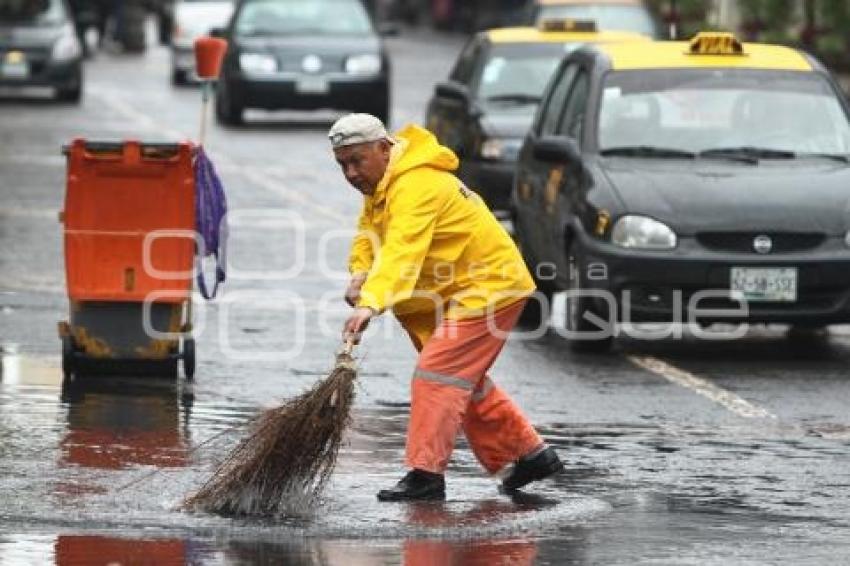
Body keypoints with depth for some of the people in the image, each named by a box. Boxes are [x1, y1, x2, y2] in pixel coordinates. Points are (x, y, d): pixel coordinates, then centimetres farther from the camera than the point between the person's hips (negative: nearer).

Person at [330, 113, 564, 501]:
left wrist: (371, 304, -52)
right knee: (464, 379, 20)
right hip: (460, 292, 11)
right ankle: (529, 454, 30)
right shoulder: (382, 182, 7)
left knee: (437, 374, -18)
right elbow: (369, 234, 9)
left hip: (488, 288, -11)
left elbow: (401, 251, -41)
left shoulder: (416, 186, -27)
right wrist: (360, 273, -13)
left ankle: (426, 474, -18)